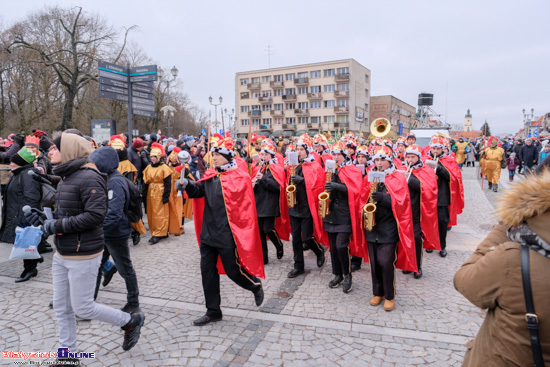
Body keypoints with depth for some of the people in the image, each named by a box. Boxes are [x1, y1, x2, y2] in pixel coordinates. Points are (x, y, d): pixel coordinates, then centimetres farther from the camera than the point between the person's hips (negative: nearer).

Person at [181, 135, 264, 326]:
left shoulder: (239, 177, -10)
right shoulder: (210, 175, 10)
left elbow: (245, 207, -10)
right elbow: (198, 190, -1)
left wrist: (240, 229, -13)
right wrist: (188, 185, -21)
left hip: (227, 234, -7)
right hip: (208, 232, 7)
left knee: (233, 270, 4)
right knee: (207, 271, 10)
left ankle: (256, 285, 35)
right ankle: (213, 311, 25)